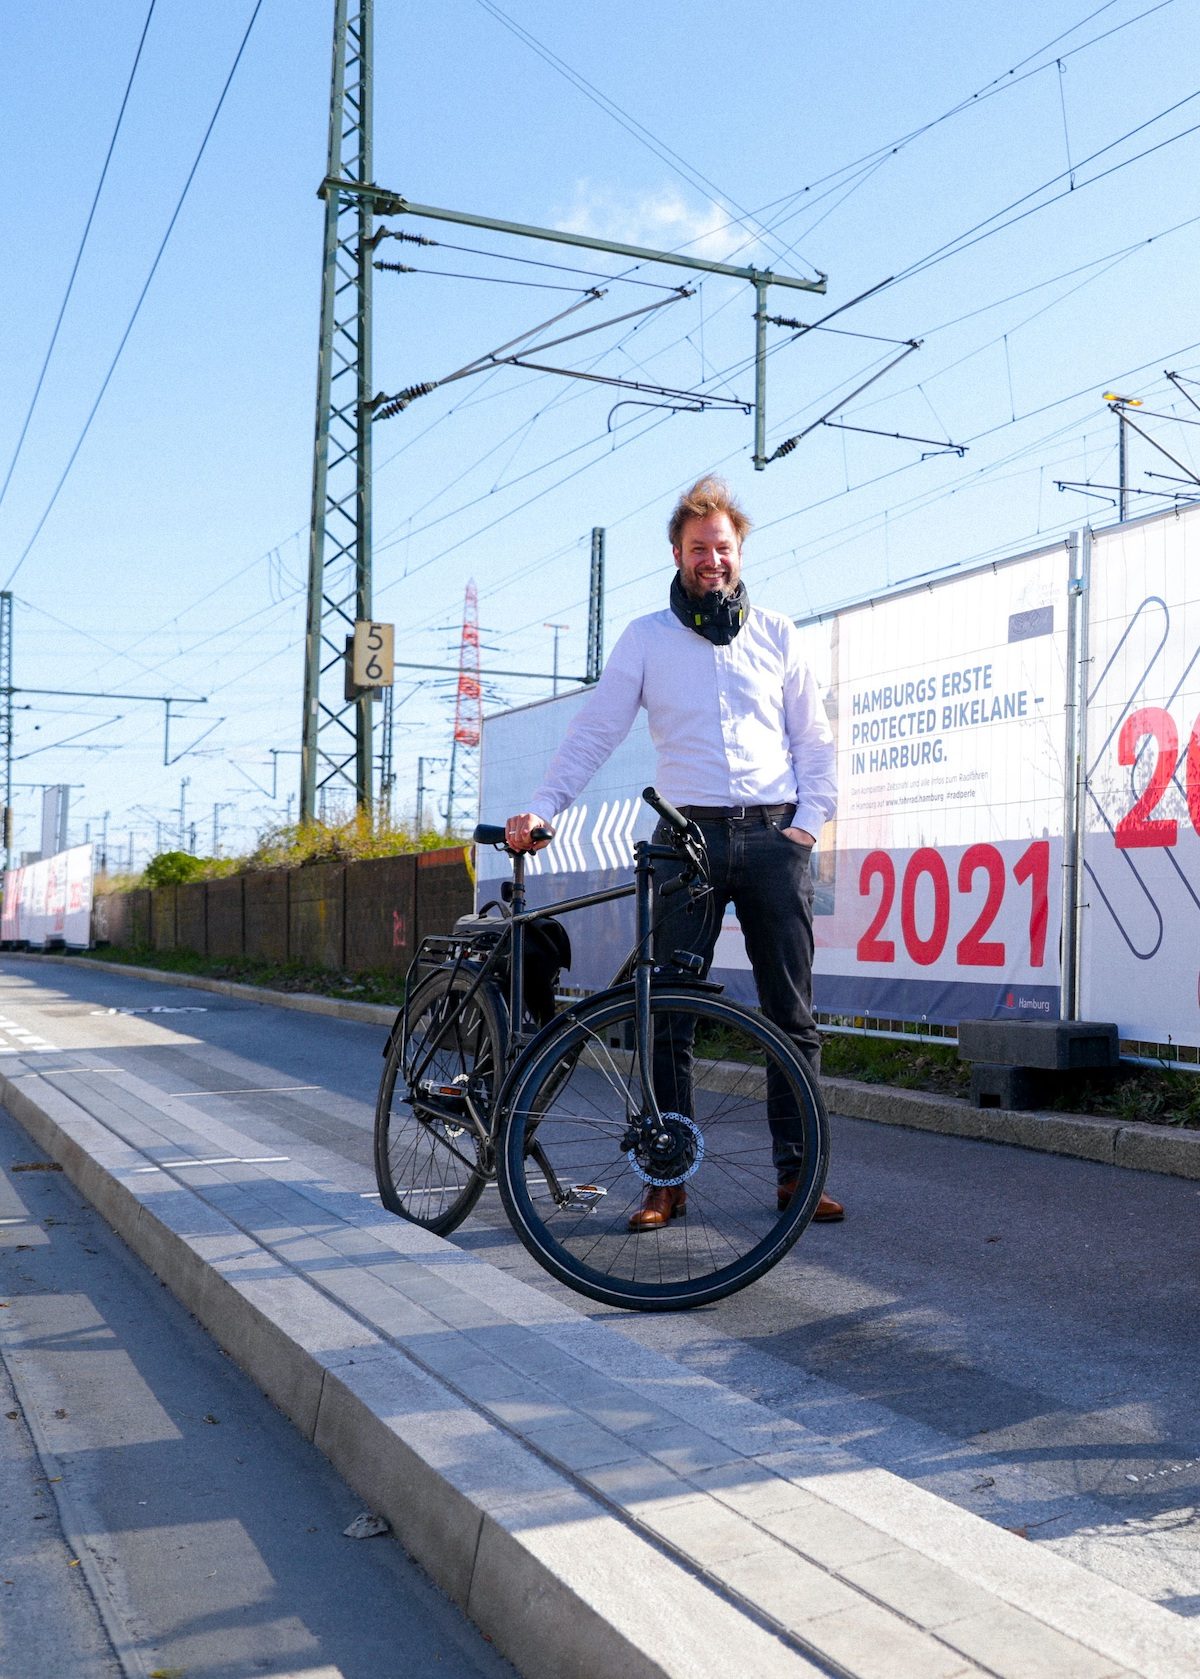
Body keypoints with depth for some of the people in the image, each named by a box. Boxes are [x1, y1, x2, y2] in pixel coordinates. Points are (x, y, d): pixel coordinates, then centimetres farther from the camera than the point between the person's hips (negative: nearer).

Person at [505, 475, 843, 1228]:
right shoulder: (646, 637, 8)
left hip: (774, 837, 1)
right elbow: (594, 730, 3)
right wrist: (542, 809, -8)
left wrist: (809, 821, -1)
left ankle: (797, 1172, 10)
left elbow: (816, 740, 12)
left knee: (793, 1015, 2)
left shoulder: (777, 635, 11)